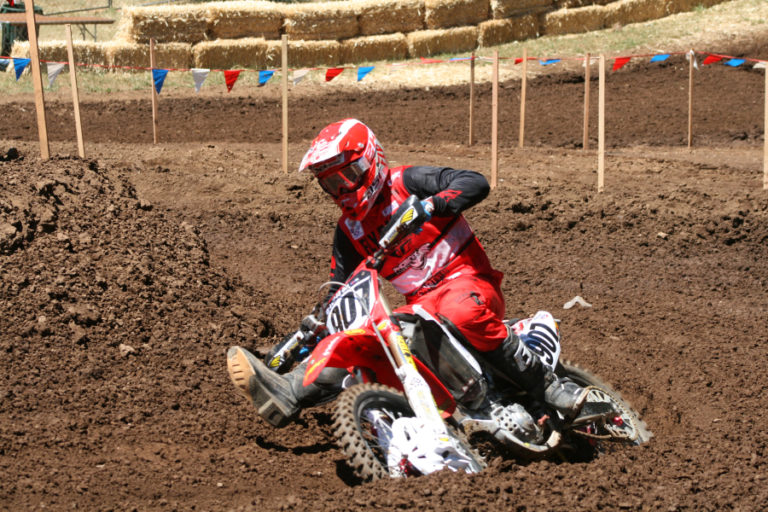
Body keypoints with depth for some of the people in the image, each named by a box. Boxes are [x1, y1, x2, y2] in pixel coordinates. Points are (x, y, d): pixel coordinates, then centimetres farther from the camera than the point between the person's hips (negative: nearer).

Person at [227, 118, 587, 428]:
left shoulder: (406, 183, -6)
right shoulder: (348, 229, 15)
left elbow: (476, 183, -18)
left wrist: (432, 205, -33)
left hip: (465, 278, -6)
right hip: (420, 305, 7)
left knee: (461, 311, -40)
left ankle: (547, 385, -33)